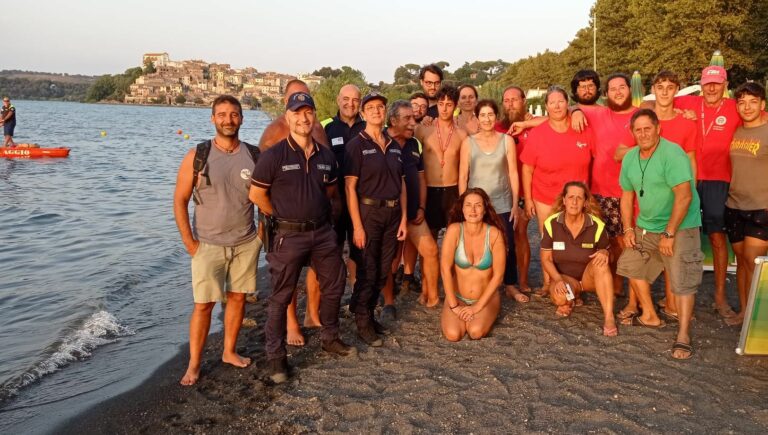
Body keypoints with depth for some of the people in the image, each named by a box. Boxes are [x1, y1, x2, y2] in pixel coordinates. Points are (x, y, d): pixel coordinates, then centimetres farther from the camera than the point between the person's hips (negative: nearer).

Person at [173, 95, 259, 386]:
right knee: (203, 304, -1)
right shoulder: (197, 156, -6)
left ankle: (229, 352, 28)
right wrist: (189, 242, -7)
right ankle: (194, 364, 13)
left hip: (246, 244, 3)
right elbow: (180, 200, -3)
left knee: (238, 298, 10)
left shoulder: (254, 156, 1)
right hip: (209, 245, -2)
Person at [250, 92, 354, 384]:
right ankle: (275, 357, 17)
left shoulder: (326, 156, 4)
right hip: (288, 236, -5)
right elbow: (256, 194, -8)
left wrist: (315, 209, 11)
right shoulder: (274, 155, -12)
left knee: (334, 286, 17)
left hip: (322, 231, 6)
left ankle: (330, 338, 38)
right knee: (281, 297, 4)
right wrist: (282, 216, -1)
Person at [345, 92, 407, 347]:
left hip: (392, 214, 6)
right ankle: (363, 325, 17)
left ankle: (367, 313, 30)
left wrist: (403, 218, 7)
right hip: (368, 213, -5)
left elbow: (401, 183, 14)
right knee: (367, 272, 1)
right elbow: (350, 187, -11)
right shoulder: (357, 145, -6)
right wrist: (357, 226, -16)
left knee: (383, 272, 12)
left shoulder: (394, 146, 11)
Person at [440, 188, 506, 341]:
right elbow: (445, 268, -15)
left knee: (476, 332, -26)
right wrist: (453, 305, -17)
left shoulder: (494, 234, -14)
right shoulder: (455, 230, -14)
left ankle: (483, 316, 10)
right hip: (458, 297, 1)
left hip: (487, 298, 0)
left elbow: (498, 275, -12)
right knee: (453, 334, -23)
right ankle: (465, 315, 12)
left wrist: (477, 307, -16)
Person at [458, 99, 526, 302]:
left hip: (502, 203, 1)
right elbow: (463, 176, 0)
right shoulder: (468, 142, -1)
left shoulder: (507, 140, 1)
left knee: (508, 245, 4)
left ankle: (511, 286, 20)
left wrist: (515, 204, -1)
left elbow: (513, 173, 2)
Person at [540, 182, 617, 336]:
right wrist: (558, 279, -23)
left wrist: (605, 253, -23)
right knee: (559, 297, -35)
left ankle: (609, 316, -33)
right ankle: (569, 301, 5)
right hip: (564, 277, -1)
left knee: (600, 261, -33)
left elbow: (606, 251, 4)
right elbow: (546, 259, -6)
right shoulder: (551, 223, -13)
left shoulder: (597, 225, -13)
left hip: (589, 276, 1)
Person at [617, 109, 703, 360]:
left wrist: (669, 233, -23)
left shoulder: (671, 154, -20)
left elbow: (684, 196, -25)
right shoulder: (630, 158, 3)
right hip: (646, 226, 8)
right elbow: (627, 195, 13)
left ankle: (683, 337, -5)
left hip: (680, 227, -8)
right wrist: (628, 228, 5)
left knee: (682, 282, -10)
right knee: (632, 266, 14)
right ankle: (650, 317, 30)